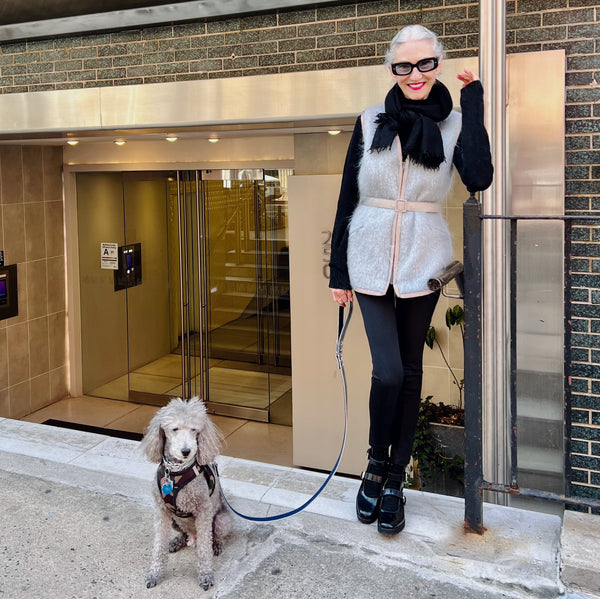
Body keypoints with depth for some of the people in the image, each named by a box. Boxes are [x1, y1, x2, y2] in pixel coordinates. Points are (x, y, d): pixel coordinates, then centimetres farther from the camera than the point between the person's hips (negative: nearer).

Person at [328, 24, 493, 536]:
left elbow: (479, 179, -19)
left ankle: (394, 480, 22)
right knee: (388, 371, -9)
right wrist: (338, 272, 2)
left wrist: (473, 104, -11)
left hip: (423, 263, 1)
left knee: (411, 371, 8)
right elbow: (347, 200, 3)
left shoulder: (454, 123, 1)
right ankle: (377, 465, 17)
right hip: (370, 261, -1)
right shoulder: (370, 122, 1)